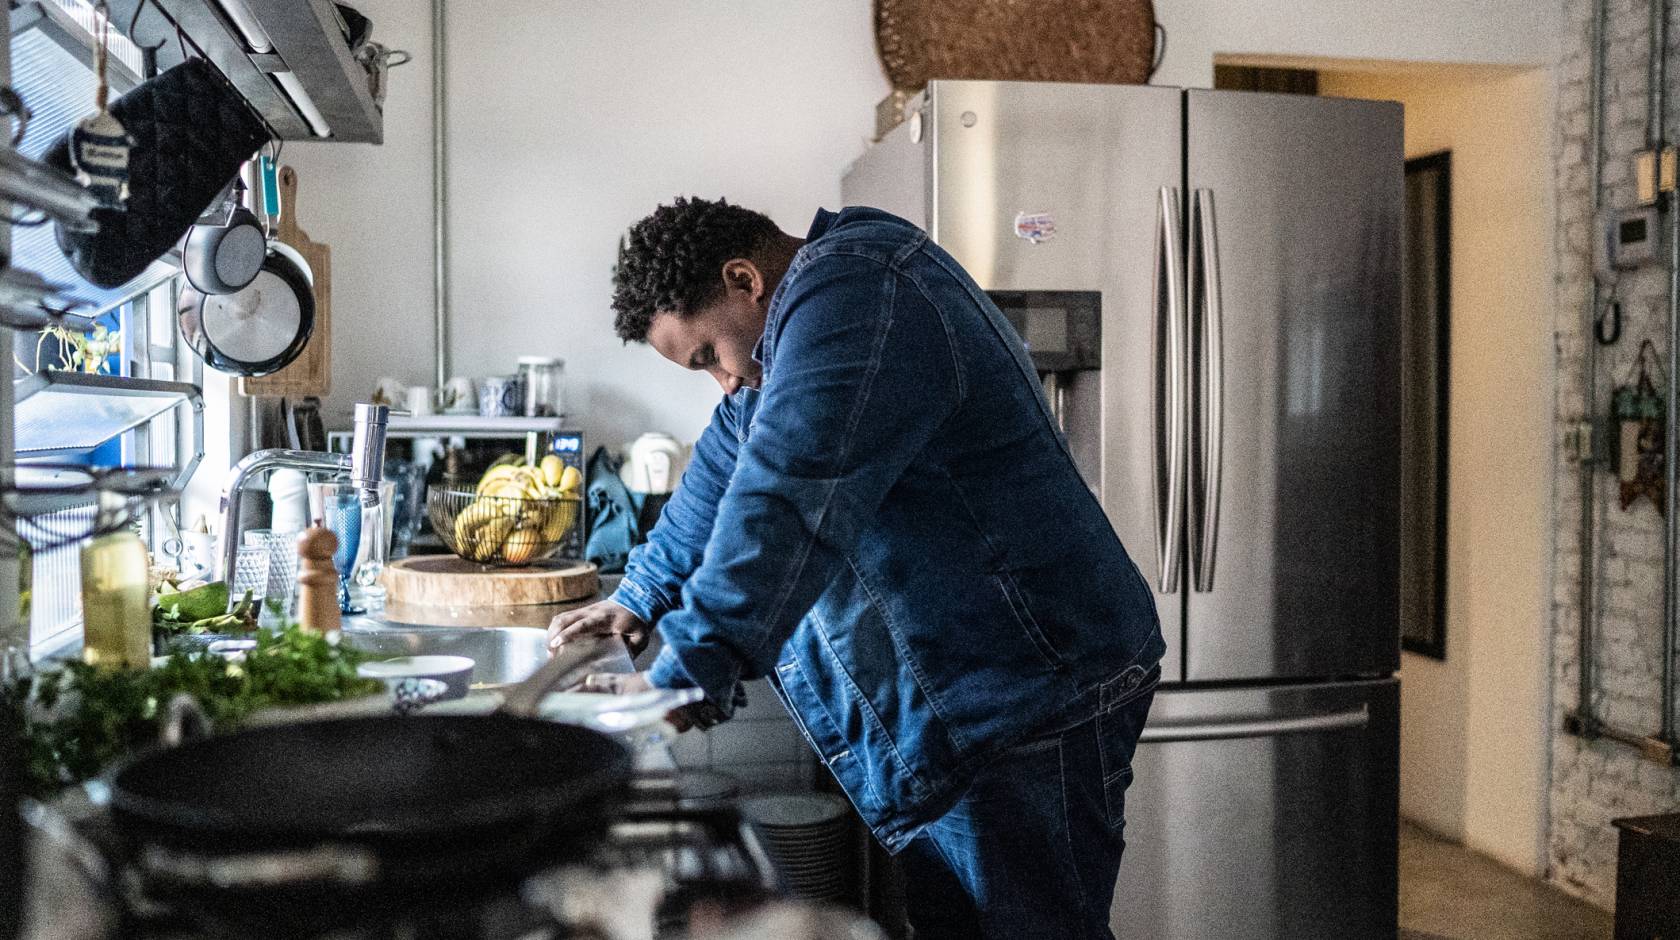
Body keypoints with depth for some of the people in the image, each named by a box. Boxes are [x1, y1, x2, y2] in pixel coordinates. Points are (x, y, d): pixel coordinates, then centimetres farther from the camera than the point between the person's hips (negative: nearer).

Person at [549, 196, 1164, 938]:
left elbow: (787, 502, -31)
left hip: (1032, 700, -10)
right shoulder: (798, 326, 14)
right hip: (949, 709, 10)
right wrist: (640, 598, 25)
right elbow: (723, 471, 24)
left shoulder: (852, 296, -20)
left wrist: (685, 677, -32)